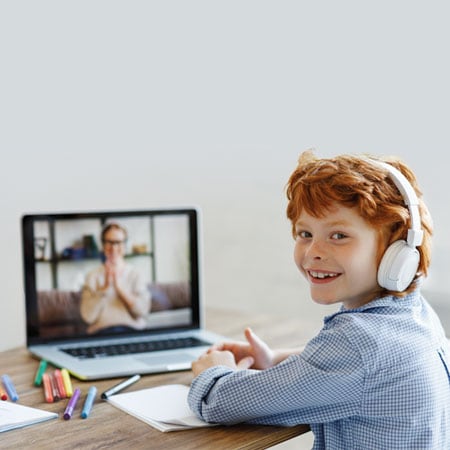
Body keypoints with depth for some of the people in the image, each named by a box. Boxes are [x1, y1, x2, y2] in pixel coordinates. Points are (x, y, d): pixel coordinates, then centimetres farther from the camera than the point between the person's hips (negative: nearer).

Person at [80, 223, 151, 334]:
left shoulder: (135, 274, 11)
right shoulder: (93, 276, 10)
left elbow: (143, 310, -2)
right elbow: (88, 316, -1)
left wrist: (119, 286, -8)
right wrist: (105, 287, -9)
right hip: (102, 331, 0)